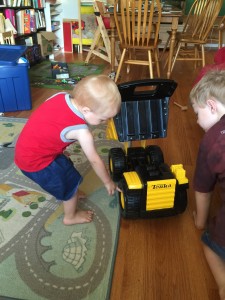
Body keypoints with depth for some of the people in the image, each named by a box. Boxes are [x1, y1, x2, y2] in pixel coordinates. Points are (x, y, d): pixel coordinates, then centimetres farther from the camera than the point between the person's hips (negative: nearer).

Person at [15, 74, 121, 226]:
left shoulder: (62, 96, -11)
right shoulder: (81, 132, -28)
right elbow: (95, 161, -15)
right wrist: (108, 182, 1)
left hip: (27, 149, 8)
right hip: (36, 162, -8)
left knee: (65, 168, 26)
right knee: (71, 182, 10)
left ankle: (69, 194, 52)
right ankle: (71, 217, 33)